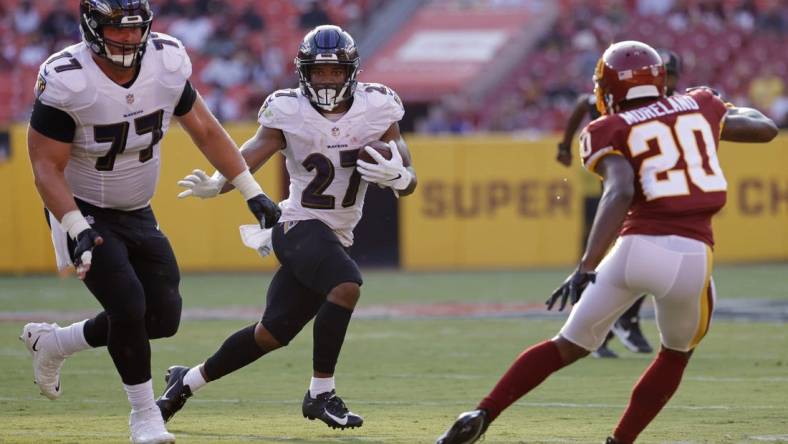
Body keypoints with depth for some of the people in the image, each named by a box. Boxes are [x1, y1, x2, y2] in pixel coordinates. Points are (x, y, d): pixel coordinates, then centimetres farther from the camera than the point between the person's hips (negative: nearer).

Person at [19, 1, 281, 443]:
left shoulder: (167, 62, -10)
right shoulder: (65, 81, -25)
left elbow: (205, 130, 3)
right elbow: (47, 167, -21)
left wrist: (252, 191, 1)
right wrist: (79, 231, -32)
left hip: (138, 214, 6)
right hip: (84, 212, -6)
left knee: (164, 316, 5)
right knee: (128, 304, -20)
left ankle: (53, 343, 25)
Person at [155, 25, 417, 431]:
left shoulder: (376, 108, -2)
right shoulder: (288, 112, -9)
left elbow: (408, 183, -1)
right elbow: (246, 160, -16)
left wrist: (397, 177, -25)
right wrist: (214, 185, -37)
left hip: (334, 240, 5)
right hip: (299, 226, -5)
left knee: (272, 333, 8)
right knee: (346, 285, -32)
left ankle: (188, 381, 28)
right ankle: (320, 393, -21)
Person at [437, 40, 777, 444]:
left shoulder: (612, 131, 8)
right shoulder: (699, 107, 19)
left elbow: (620, 192, -11)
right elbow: (765, 129, 32)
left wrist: (587, 266, -19)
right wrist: (727, 114, 52)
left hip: (636, 248, -1)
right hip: (691, 257, 1)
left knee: (569, 346, 18)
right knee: (675, 355, 29)